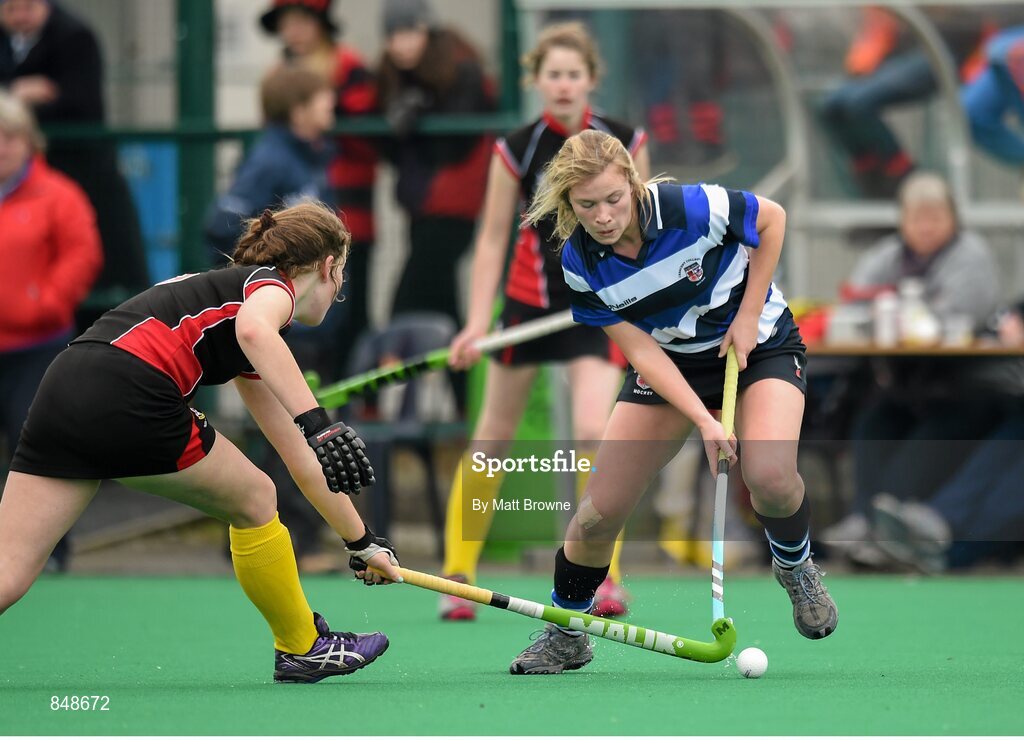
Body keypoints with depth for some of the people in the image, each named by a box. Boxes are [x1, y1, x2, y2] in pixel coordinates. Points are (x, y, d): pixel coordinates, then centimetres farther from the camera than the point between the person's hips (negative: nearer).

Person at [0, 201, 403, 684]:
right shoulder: (272, 283, 11)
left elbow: (303, 460, 39)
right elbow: (253, 331, -20)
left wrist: (362, 542, 43)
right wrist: (317, 422, -26)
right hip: (129, 395, -8)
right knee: (253, 501, 17)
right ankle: (303, 648, 29)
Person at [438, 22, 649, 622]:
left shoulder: (625, 143, -4)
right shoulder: (517, 150, -6)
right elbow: (493, 239, -3)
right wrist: (478, 322, -11)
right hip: (530, 300, 1)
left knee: (594, 431, -18)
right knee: (495, 437, 7)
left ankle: (608, 576, -5)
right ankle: (458, 574, 18)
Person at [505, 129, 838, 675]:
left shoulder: (690, 209, -29)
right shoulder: (581, 264, -19)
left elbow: (772, 218, -10)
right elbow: (641, 349, -17)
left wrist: (747, 316, -13)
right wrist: (703, 421, -27)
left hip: (757, 343, -3)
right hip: (669, 363, 3)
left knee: (770, 478, -29)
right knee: (599, 512, -7)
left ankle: (795, 565, 5)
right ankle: (564, 634, 17)